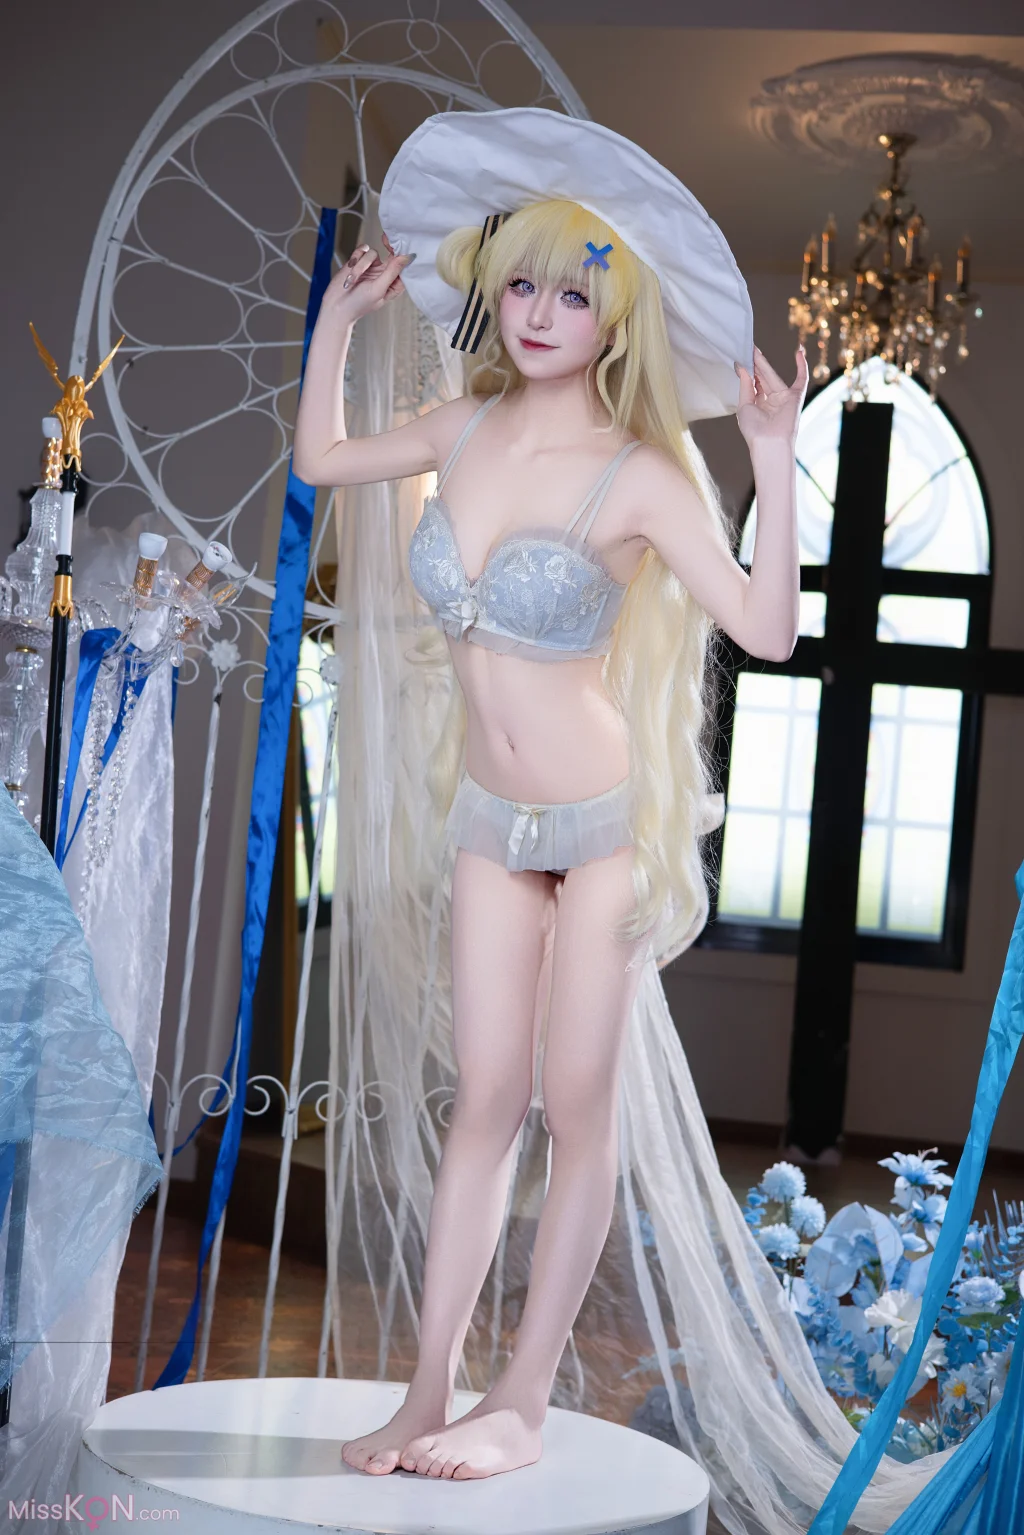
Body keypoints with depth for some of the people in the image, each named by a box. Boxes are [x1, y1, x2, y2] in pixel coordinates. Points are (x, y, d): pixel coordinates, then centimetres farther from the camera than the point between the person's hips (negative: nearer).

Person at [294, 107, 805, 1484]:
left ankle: (524, 1407, 13)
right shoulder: (471, 426, 0)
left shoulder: (642, 476, -17)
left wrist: (774, 462, -33)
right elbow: (323, 459, 18)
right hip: (494, 817, 5)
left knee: (578, 1109, 3)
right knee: (486, 1101, 9)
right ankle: (429, 1394, 15)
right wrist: (342, 314, 13)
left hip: (609, 818, -5)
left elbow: (766, 626, -25)